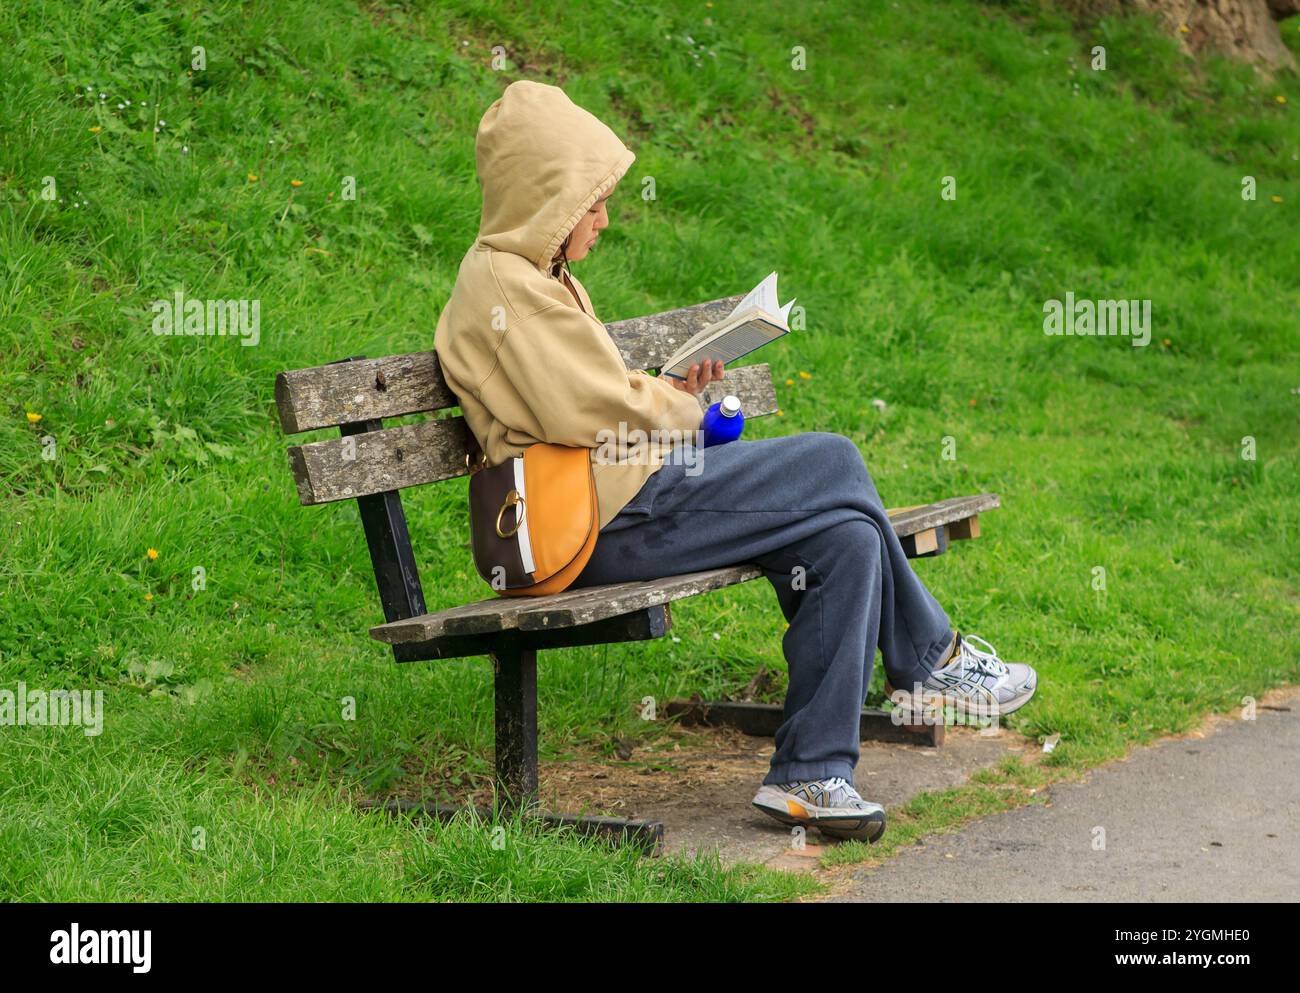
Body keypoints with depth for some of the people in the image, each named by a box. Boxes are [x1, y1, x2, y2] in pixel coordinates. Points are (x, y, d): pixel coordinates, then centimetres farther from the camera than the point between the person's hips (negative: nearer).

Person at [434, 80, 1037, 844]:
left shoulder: (540, 277, 23)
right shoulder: (502, 284, -11)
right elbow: (595, 415, -17)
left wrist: (671, 393, 8)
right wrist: (681, 408, 2)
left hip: (630, 502, 11)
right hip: (610, 522, -11)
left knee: (848, 540, -3)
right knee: (833, 462, -9)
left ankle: (810, 773, -3)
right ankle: (931, 658, 9)